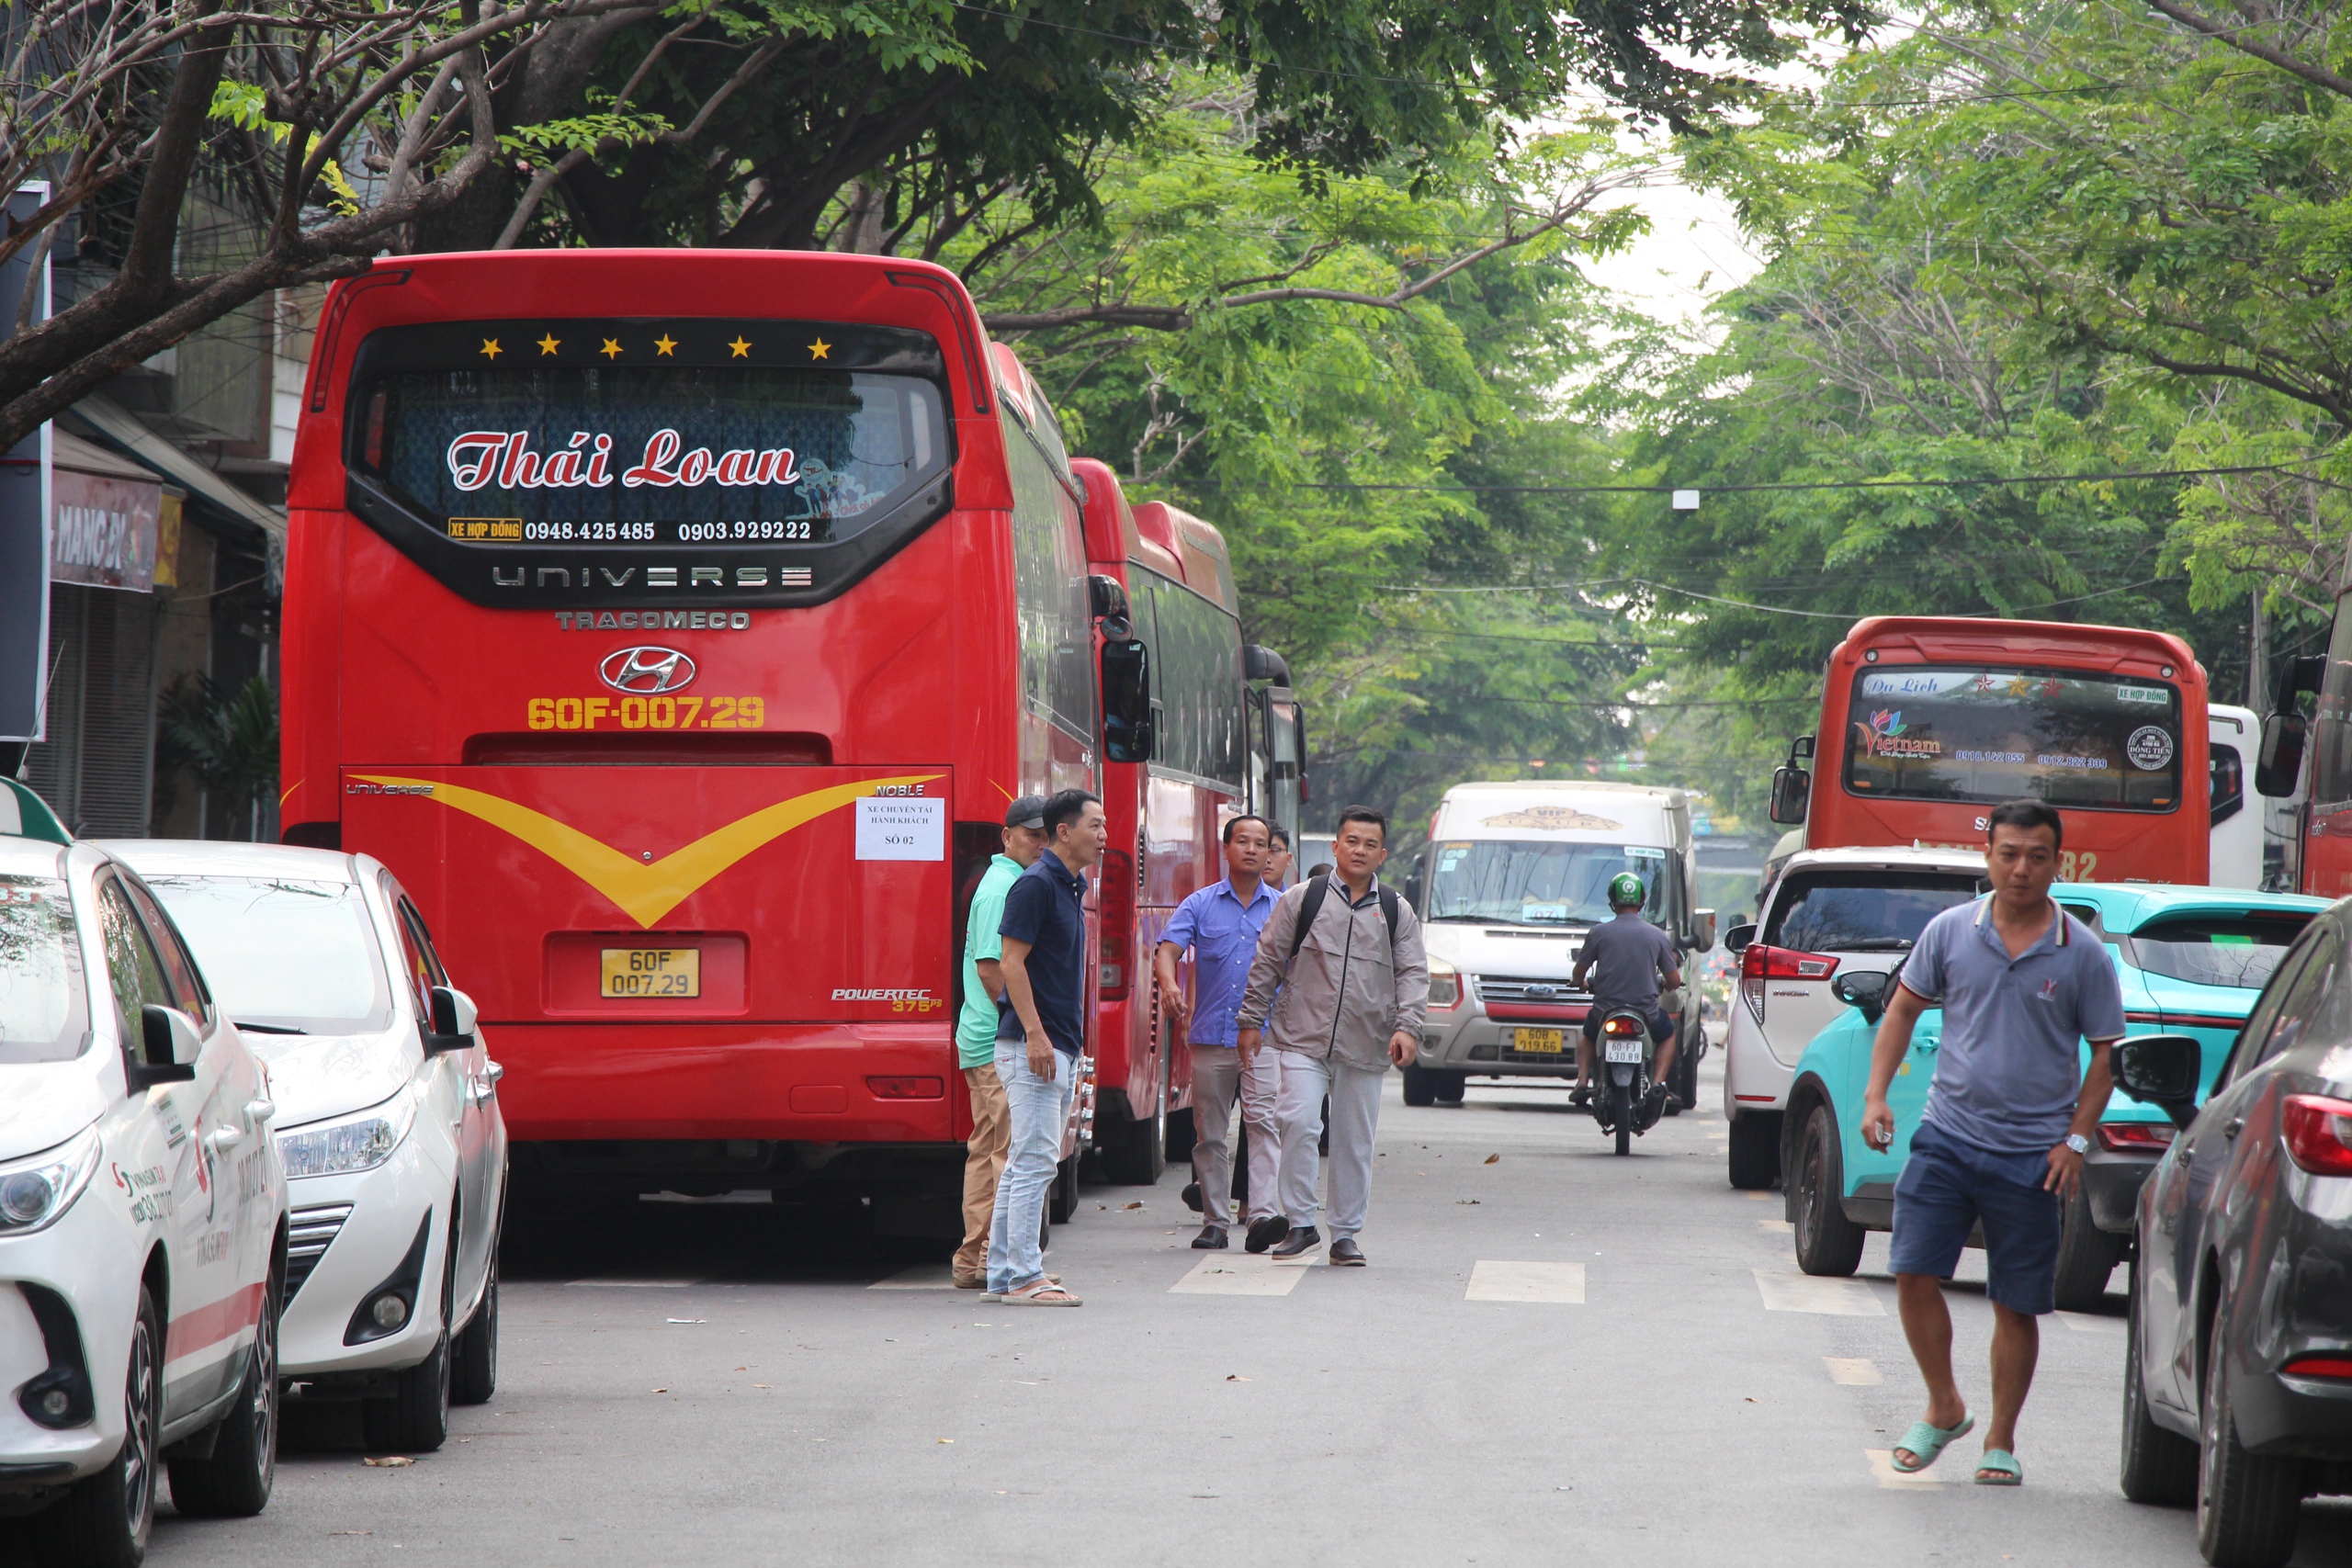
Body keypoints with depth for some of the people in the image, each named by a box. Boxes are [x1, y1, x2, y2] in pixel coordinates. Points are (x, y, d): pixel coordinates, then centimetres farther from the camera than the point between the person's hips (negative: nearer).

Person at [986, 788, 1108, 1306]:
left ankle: (1003, 1274, 14)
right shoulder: (1035, 884, -12)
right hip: (1032, 1044, -10)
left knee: (1023, 1162, 11)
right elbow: (1011, 962, -17)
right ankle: (1022, 1277, -8)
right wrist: (1035, 1035, -22)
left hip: (1058, 1046, 10)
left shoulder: (1070, 886, 17)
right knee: (1034, 1160, -9)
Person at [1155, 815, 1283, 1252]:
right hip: (1210, 1035, 1)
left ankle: (1264, 1215, -25)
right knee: (1210, 1132, 6)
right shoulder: (1200, 904, 7)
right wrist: (1169, 983, -27)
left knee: (1264, 1122, -15)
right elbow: (1167, 949, -5)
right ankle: (1215, 1221, 15)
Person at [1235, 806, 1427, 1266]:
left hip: (1366, 1050, 2)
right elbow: (1267, 962, 8)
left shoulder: (1397, 912, 11)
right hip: (1304, 1039, -2)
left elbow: (1413, 974, 7)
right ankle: (1300, 1224, -7)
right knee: (1299, 1123, -17)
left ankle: (1345, 1233, 14)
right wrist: (1251, 1021, 5)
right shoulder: (1303, 900, 5)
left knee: (1355, 1141, 5)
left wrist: (1407, 1027, -8)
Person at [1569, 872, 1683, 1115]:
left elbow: (1577, 975, 5)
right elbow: (1674, 981, 5)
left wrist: (1578, 982, 31)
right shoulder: (1658, 937, -1)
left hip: (1605, 1012, 0)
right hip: (1646, 1011, 0)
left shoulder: (1598, 933, -3)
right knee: (1668, 1035, 30)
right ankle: (1657, 1083, 6)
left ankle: (1582, 1083, 11)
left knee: (1586, 1035, 33)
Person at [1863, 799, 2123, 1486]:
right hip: (1948, 1137, 1)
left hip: (2033, 1157, -1)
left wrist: (2076, 1141, -7)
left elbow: (2105, 1054, 2)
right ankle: (1944, 1409, 13)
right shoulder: (1951, 932, 2)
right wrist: (1876, 1095, 0)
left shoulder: (2081, 954, -3)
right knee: (1914, 1274, -8)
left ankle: (2001, 1442, 17)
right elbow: (1902, 1011, 11)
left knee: (2017, 1305, 4)